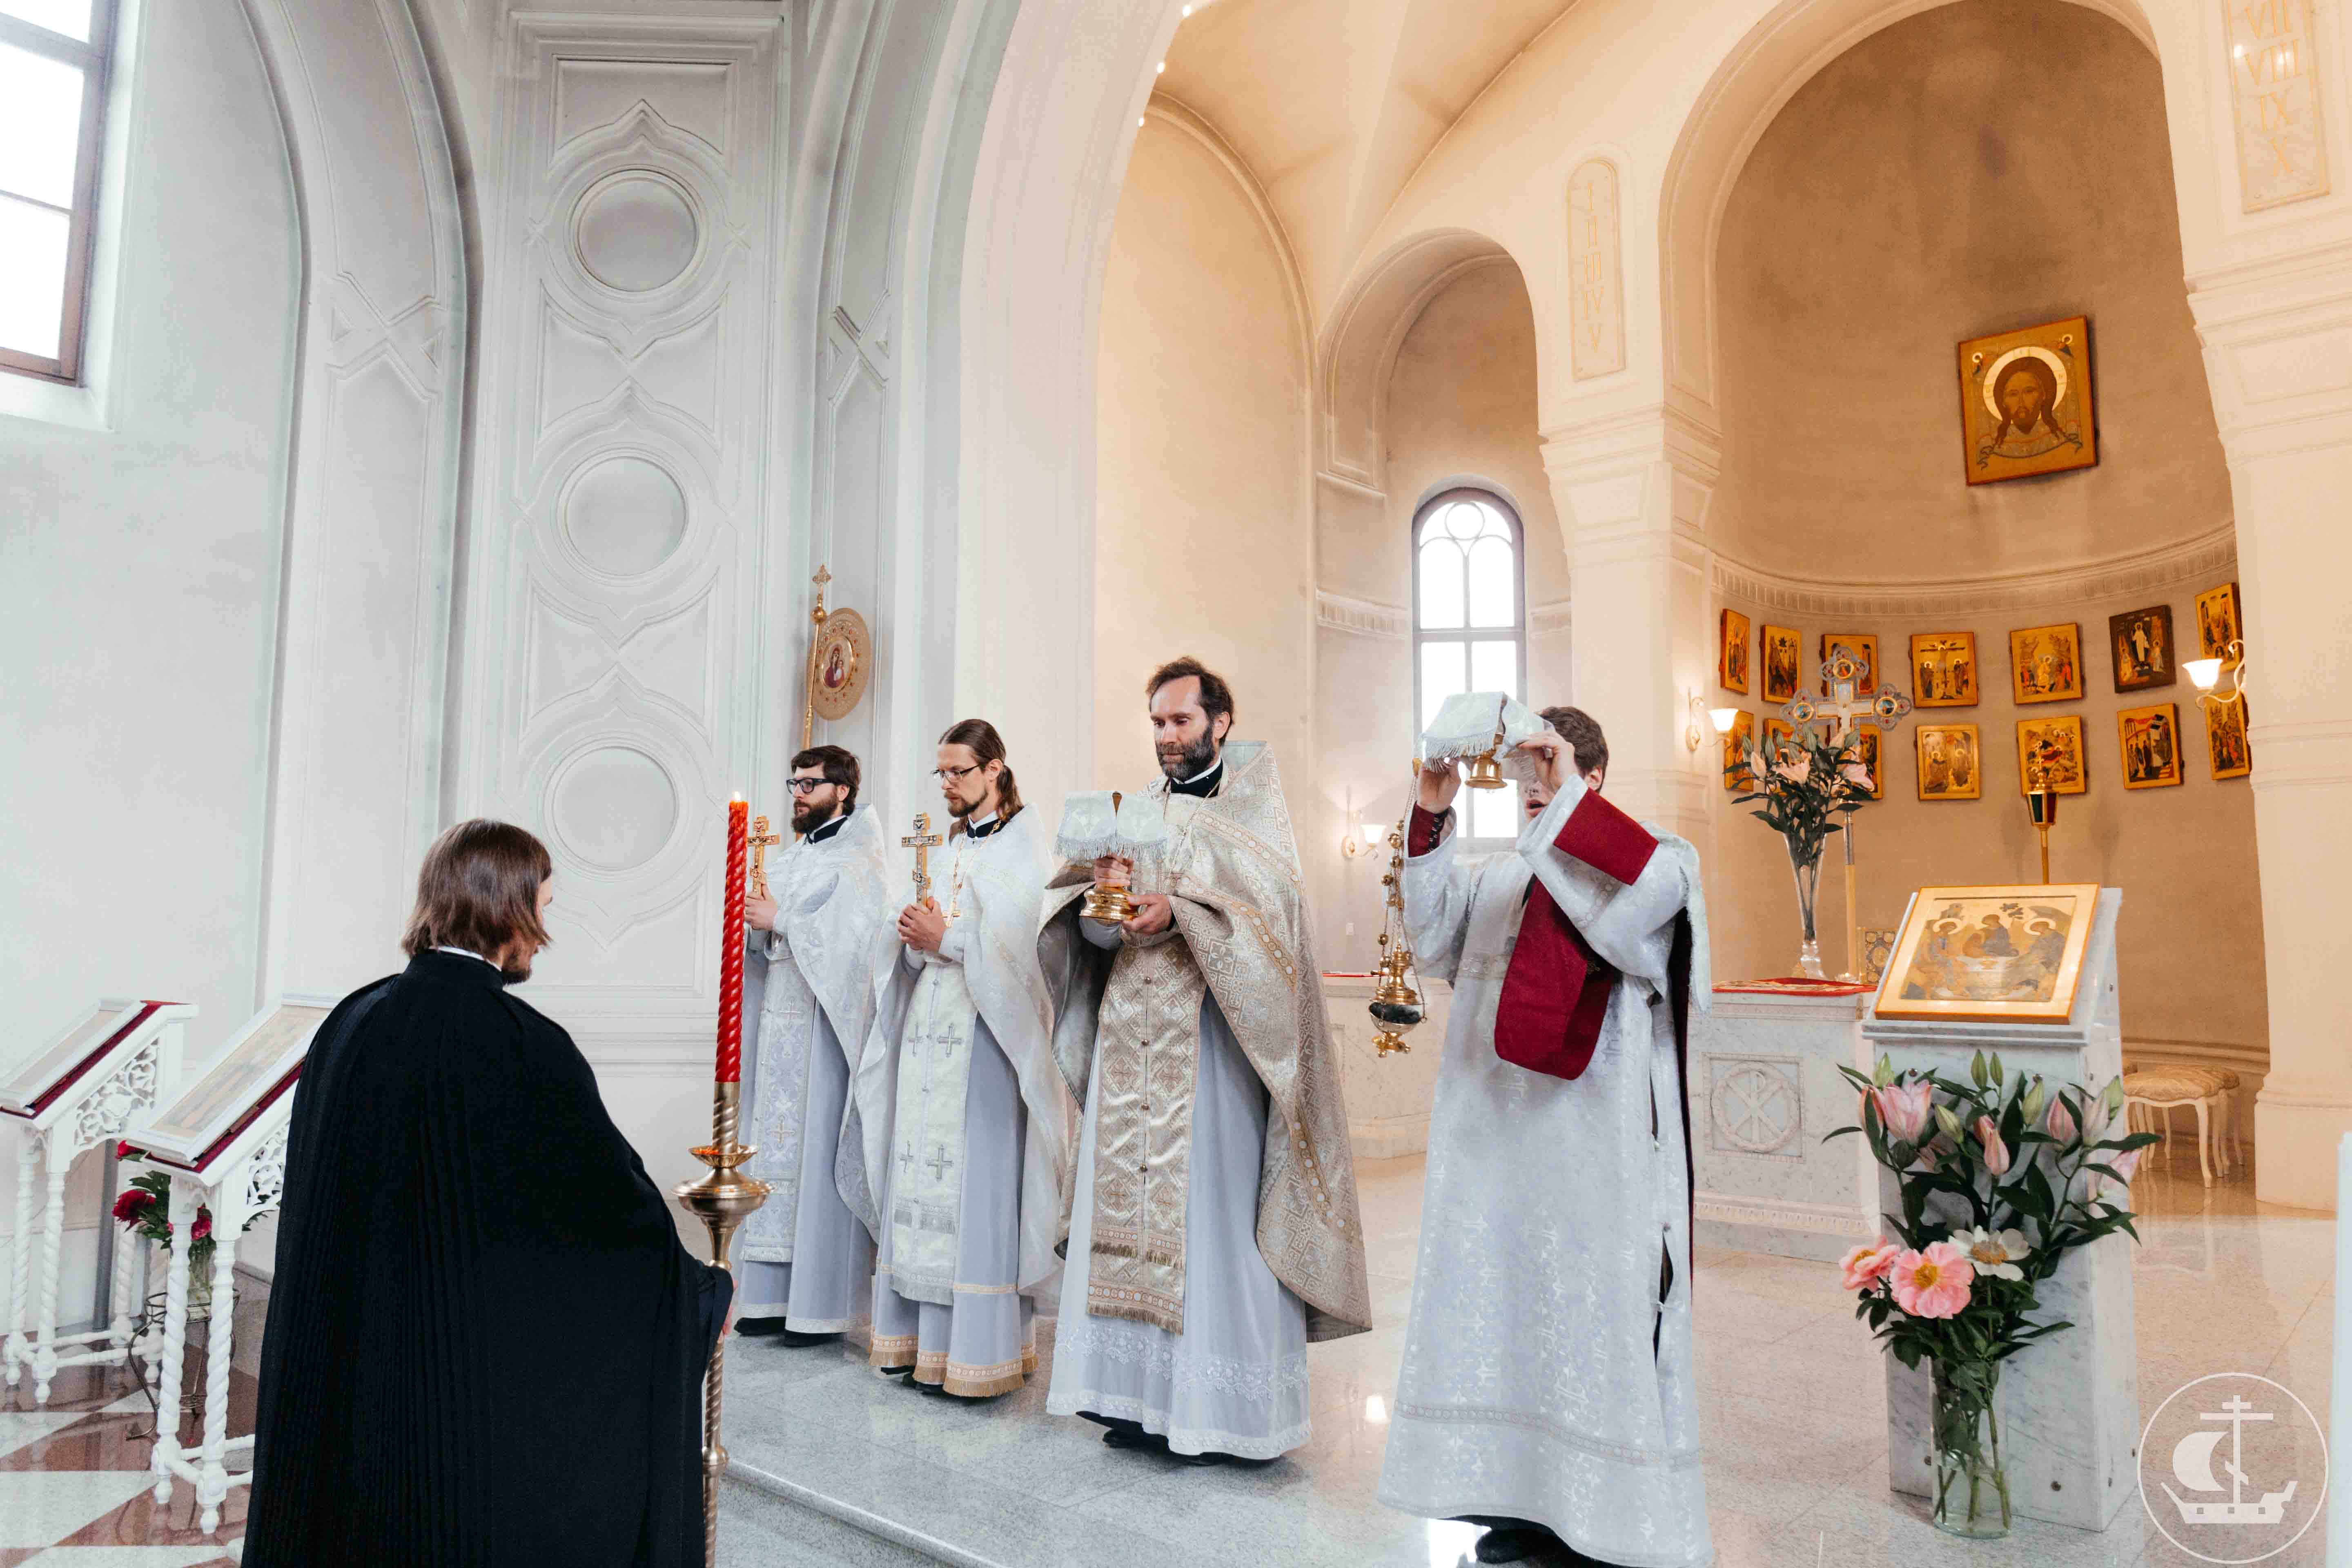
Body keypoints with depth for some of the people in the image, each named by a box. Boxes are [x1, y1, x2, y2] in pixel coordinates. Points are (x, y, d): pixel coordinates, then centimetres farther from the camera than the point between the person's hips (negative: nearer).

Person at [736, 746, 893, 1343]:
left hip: (825, 1025, -8)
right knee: (778, 1150, 8)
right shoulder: (791, 858, 19)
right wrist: (753, 919, 0)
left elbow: (853, 934, -17)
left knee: (819, 1151, -6)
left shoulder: (859, 858, -5)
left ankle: (822, 1307, 1)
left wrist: (781, 922, -15)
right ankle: (775, 1296, 16)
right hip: (780, 1020, 8)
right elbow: (765, 941, 20)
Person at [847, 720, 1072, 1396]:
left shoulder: (1023, 845, -2)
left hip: (983, 1034, -7)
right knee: (921, 1172, 5)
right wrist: (915, 940, -3)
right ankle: (924, 1335, 13)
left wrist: (946, 940, -15)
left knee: (976, 1177, -7)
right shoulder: (946, 845, 19)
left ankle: (980, 1347, -1)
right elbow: (914, 951, 18)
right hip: (927, 1031, 7)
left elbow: (1020, 946, -12)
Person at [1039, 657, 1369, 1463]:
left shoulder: (1252, 800, 4)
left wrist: (1178, 911, -24)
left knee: (1212, 1211, -5)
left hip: (1209, 1040, -5)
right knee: (1127, 1203, 4)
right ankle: (1142, 1397, 14)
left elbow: (1269, 905, -11)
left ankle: (1224, 1410, 4)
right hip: (1130, 1034, 5)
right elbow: (1100, 930, 10)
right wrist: (1107, 889, -12)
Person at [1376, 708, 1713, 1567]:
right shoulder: (1500, 875, 16)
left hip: (1593, 1142, -5)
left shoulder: (1651, 859, 1)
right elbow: (1436, 939, 2)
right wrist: (1431, 819, -7)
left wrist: (1572, 797, -19)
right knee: (1503, 1306, 10)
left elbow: (1646, 894, -22)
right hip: (1494, 1138, 6)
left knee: (1594, 1313, -1)